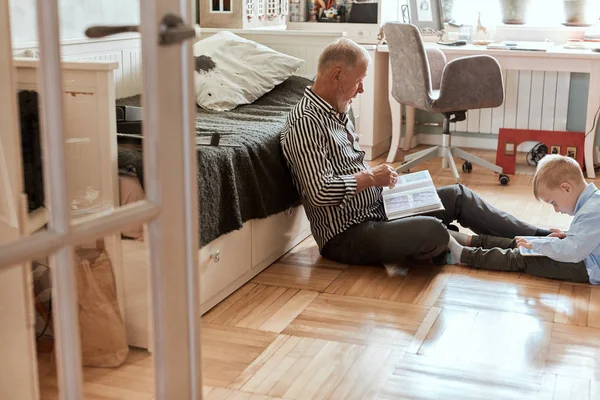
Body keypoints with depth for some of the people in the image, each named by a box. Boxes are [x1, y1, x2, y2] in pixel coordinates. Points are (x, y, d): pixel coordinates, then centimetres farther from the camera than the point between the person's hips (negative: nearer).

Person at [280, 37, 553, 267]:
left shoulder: (338, 112, 11)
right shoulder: (306, 122, -22)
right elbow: (320, 191, -31)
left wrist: (379, 174, 5)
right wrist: (370, 177, -16)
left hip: (375, 208, 11)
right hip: (346, 236, -11)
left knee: (457, 196, 9)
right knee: (433, 231, -31)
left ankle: (536, 238, 19)